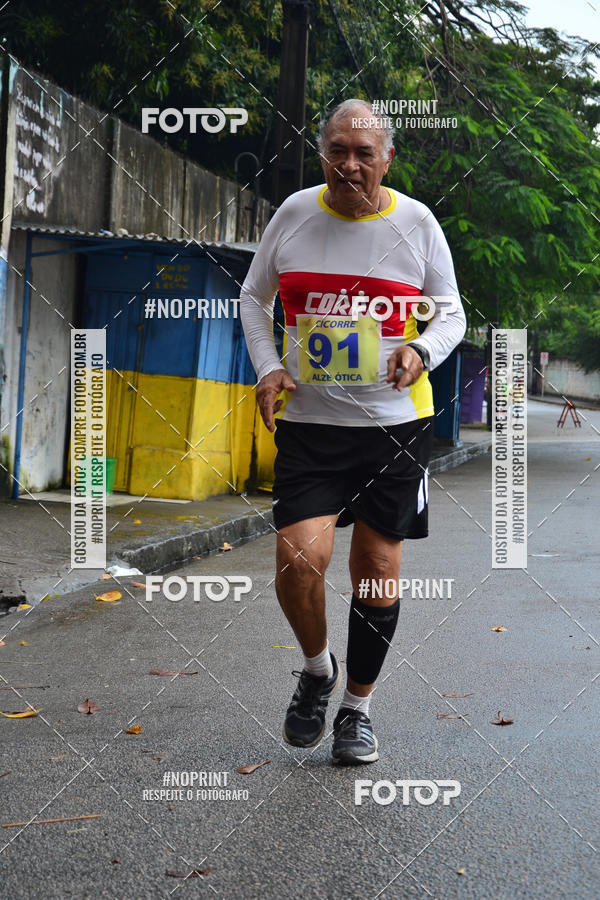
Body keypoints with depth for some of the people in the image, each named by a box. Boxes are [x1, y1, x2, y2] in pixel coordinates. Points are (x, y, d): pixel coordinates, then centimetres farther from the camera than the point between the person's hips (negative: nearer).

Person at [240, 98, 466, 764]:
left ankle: (357, 706, 24)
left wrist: (423, 351, -14)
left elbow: (451, 314, 8)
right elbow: (254, 296, 15)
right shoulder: (294, 213, 3)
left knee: (378, 568, 4)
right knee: (299, 557, -16)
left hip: (395, 422, 0)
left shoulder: (417, 223, 0)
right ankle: (317, 668, 15)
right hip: (307, 423, 0)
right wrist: (267, 366, -1)